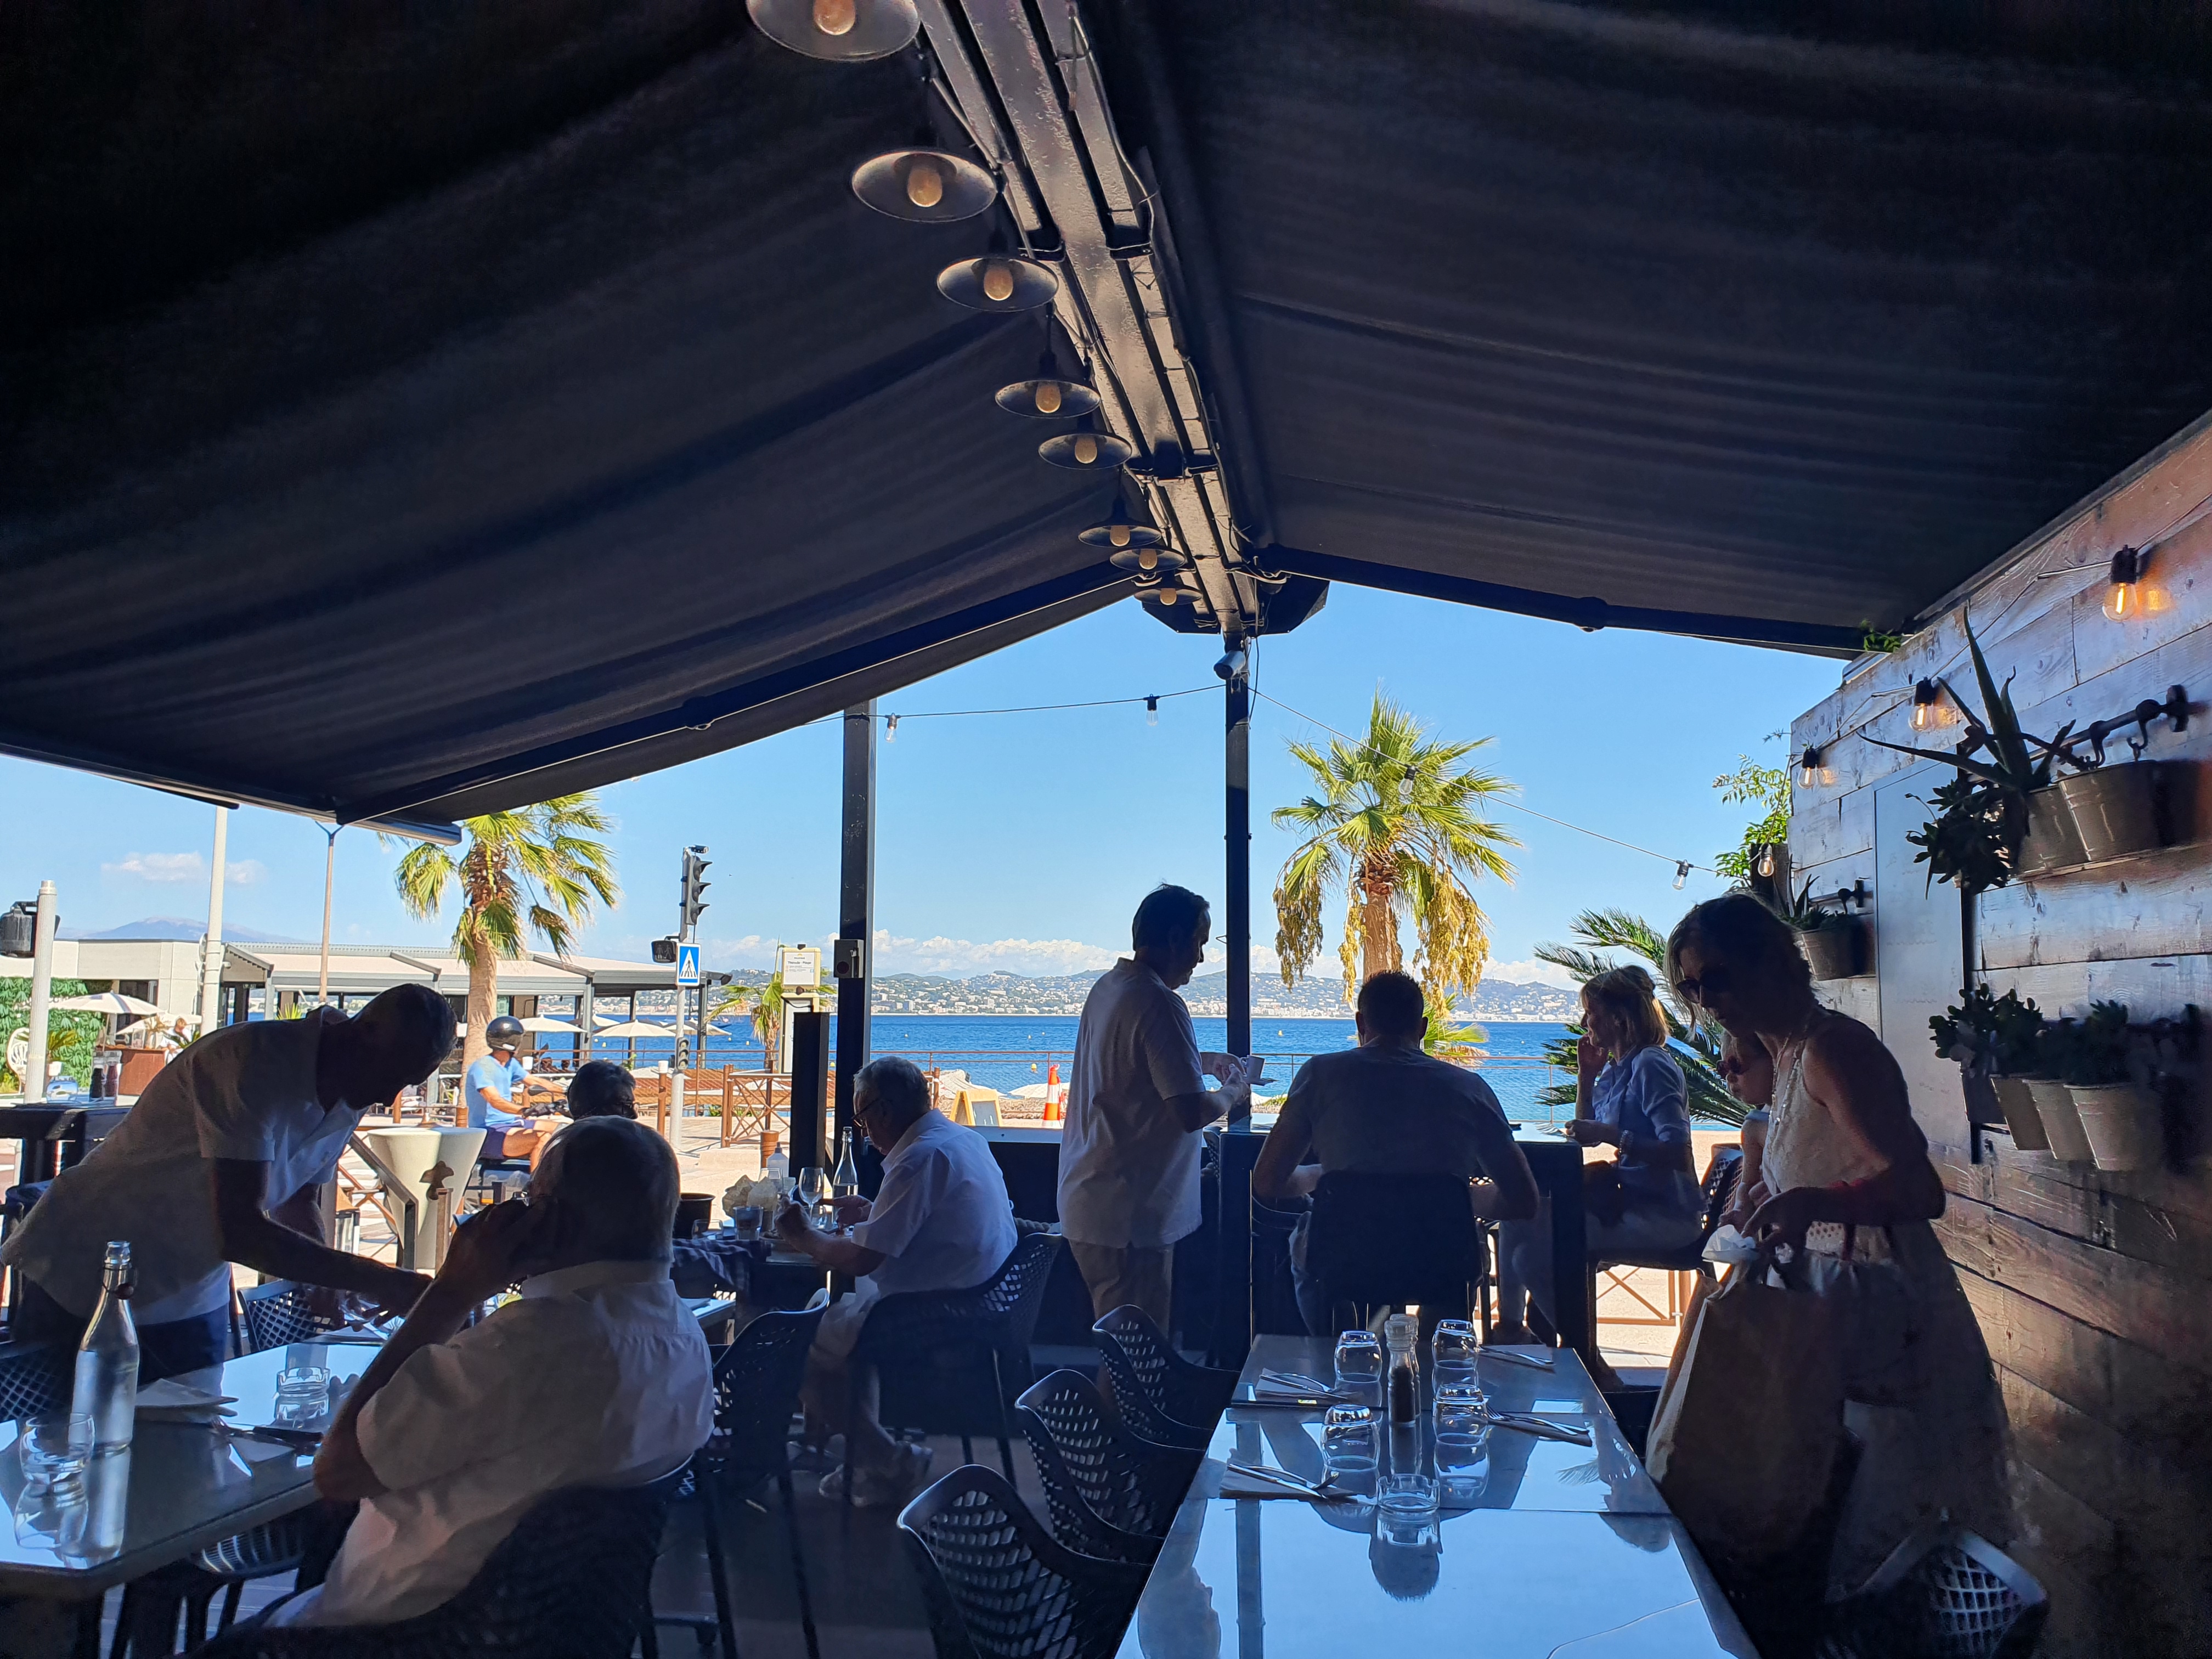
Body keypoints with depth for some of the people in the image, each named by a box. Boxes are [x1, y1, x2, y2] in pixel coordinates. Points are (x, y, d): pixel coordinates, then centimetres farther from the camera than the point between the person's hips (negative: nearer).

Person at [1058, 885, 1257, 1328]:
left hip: (1086, 1202, 10)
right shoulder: (1159, 1004, -21)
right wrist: (1234, 1092, -4)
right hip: (1128, 1213, -10)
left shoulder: (1107, 987, 9)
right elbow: (1192, 1113, -23)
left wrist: (1205, 1061, 23)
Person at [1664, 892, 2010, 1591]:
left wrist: (1811, 1202, -43)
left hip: (1883, 1317, -10)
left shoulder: (1831, 1047, -19)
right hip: (1835, 1306, 10)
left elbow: (1918, 1188, -28)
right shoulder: (1789, 1055, 12)